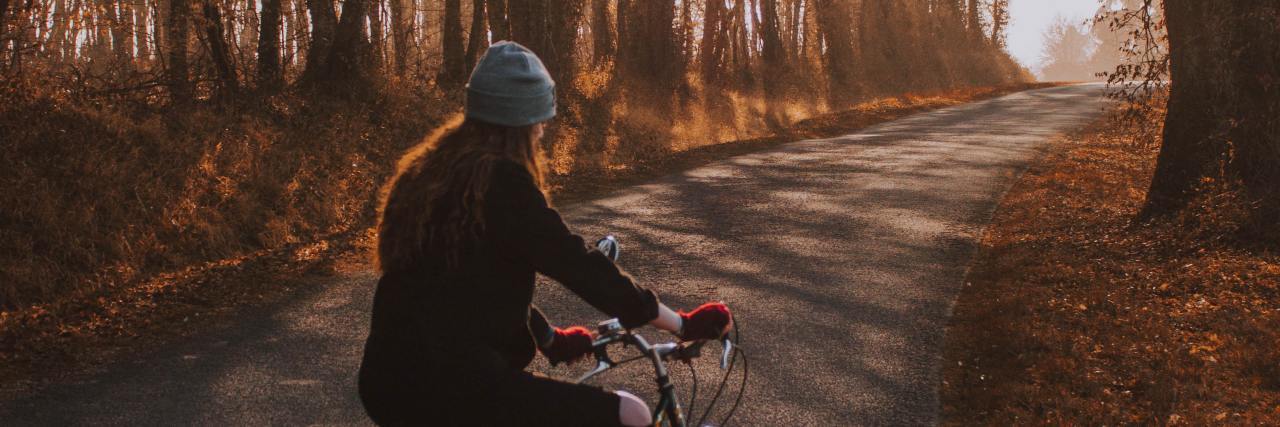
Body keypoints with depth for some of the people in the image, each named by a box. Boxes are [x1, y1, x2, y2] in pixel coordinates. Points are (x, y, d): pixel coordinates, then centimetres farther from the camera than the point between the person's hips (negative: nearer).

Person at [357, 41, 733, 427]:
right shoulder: (499, 181, -15)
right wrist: (685, 325, -6)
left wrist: (552, 338, 30)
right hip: (448, 393, -10)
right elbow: (580, 266, -14)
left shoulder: (431, 170, 12)